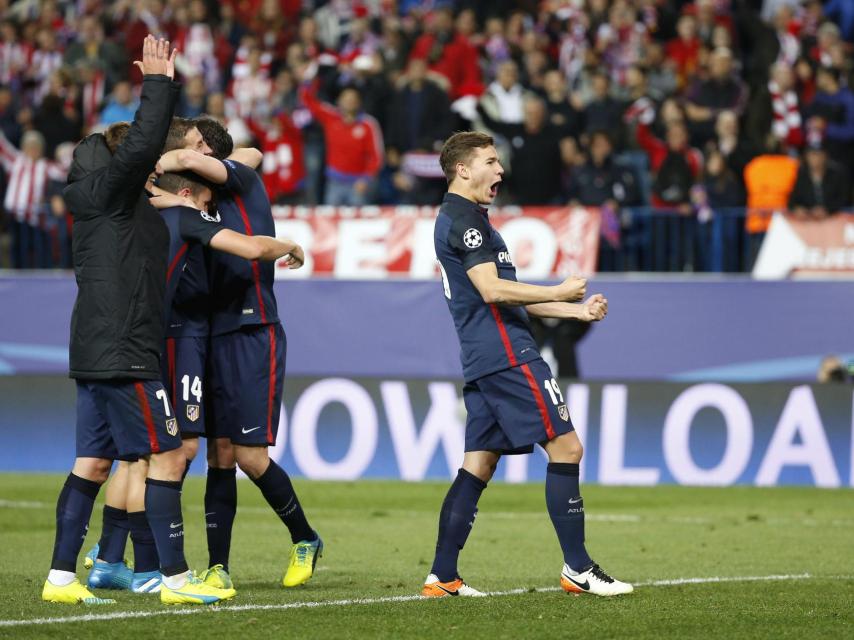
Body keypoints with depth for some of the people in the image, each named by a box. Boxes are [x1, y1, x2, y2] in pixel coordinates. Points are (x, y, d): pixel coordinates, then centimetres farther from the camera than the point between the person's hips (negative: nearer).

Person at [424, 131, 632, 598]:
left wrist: (576, 311, 20)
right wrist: (559, 292, -14)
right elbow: (492, 289, -20)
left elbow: (506, 298, 26)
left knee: (478, 465, 8)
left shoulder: (459, 218, 23)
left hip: (482, 363, 11)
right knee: (565, 447, -8)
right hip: (507, 356, -11)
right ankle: (577, 569, -7)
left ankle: (443, 577, 5)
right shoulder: (465, 218, -10)